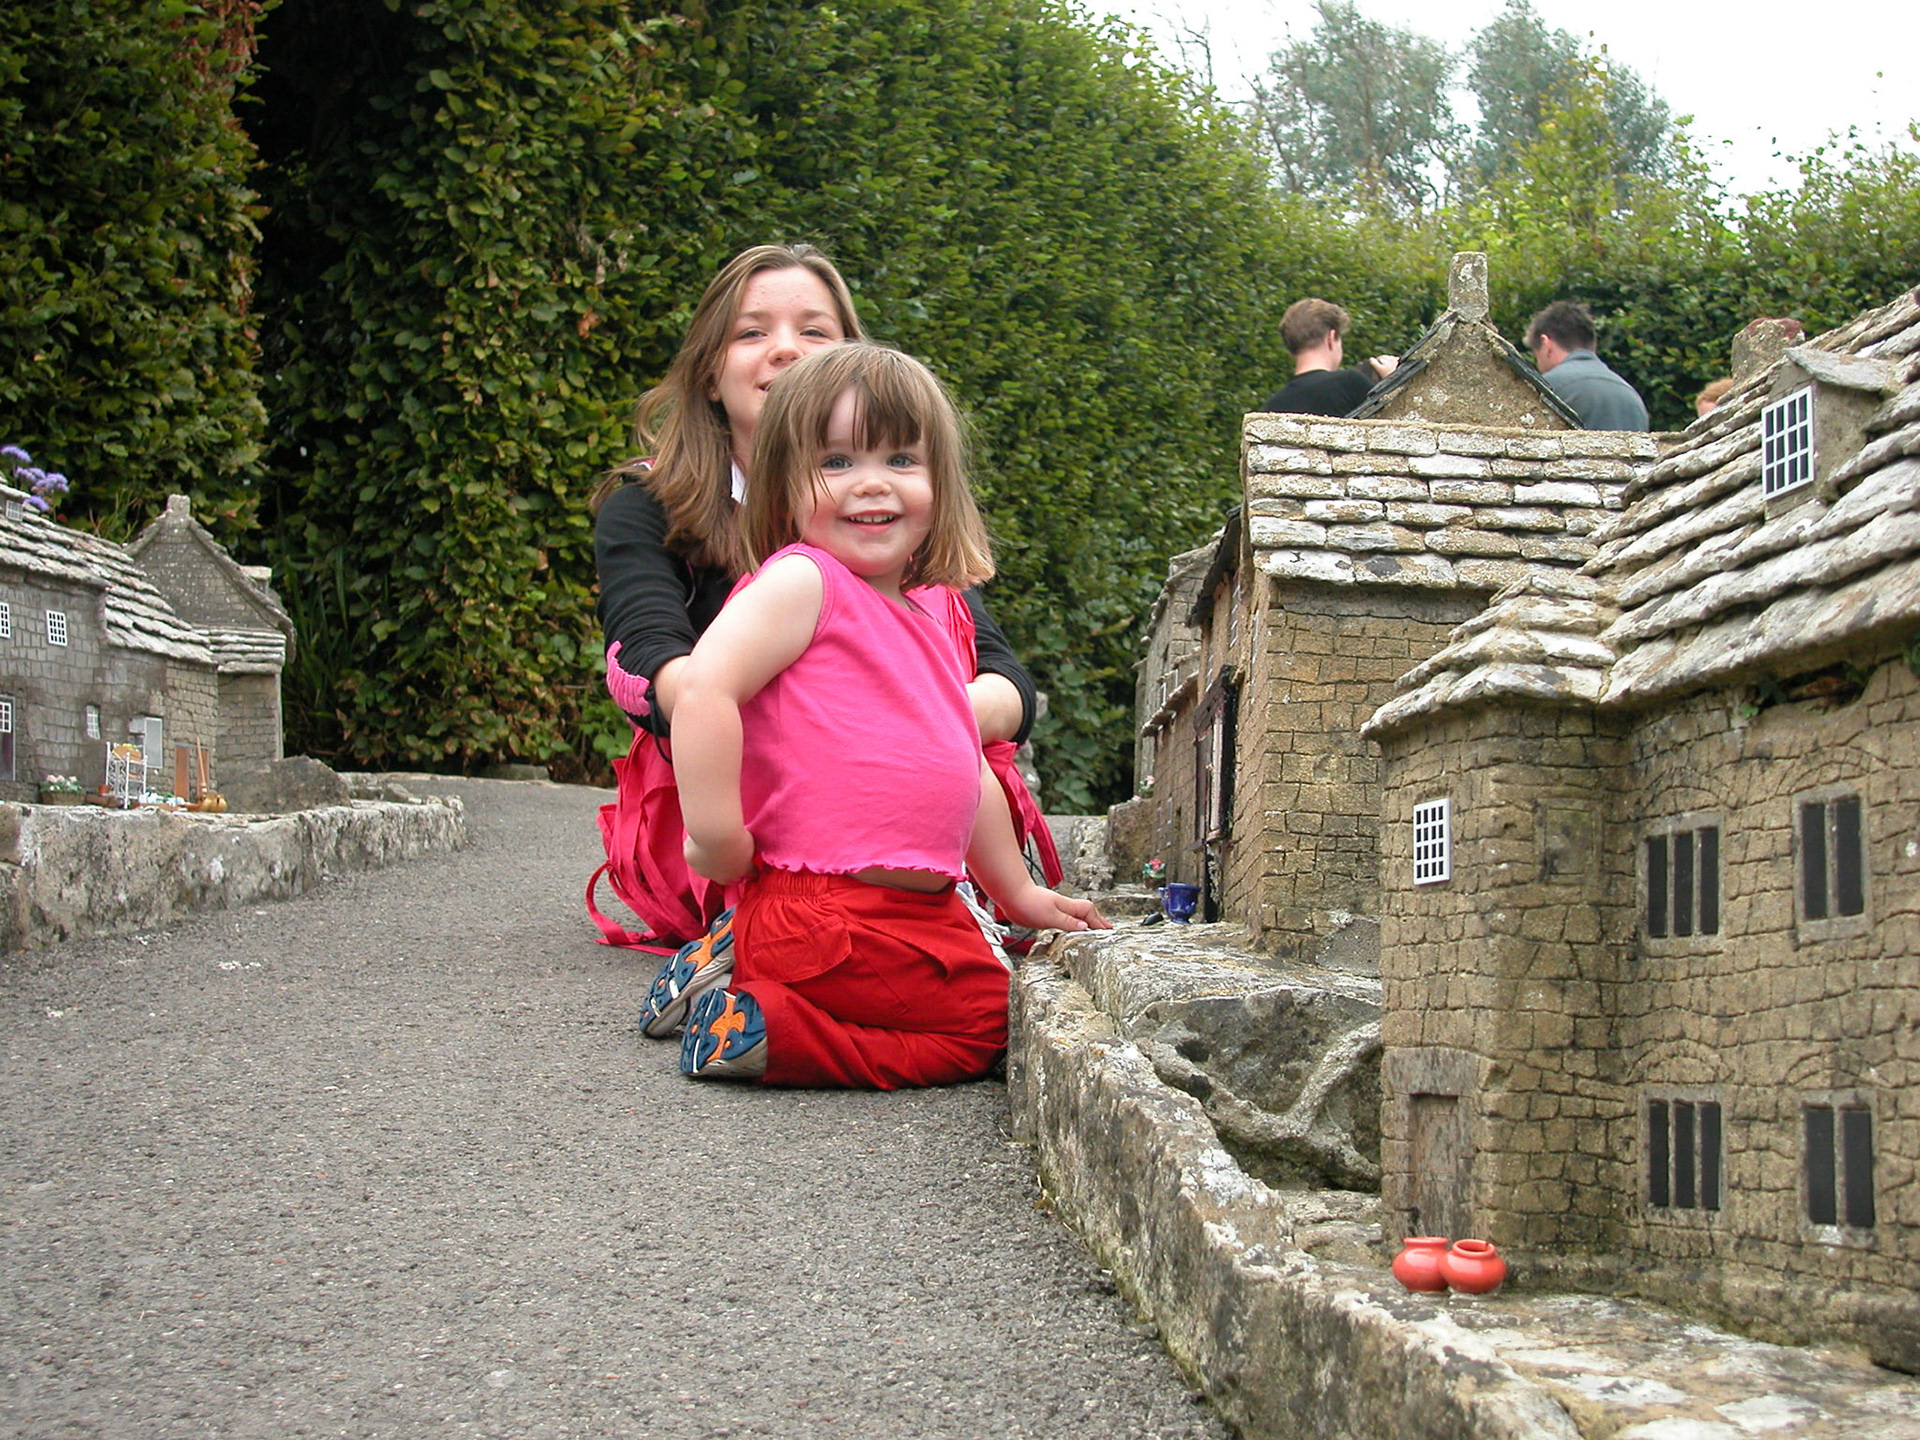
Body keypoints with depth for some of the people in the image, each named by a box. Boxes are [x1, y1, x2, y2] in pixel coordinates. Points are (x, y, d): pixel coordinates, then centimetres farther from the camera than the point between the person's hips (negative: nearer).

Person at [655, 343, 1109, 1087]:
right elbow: (704, 690, -22)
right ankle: (751, 1025, -6)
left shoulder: (929, 613, 16)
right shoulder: (801, 581, -10)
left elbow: (966, 773, 26)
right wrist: (718, 839, -22)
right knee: (985, 1028, -8)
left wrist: (1021, 894, 31)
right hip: (823, 910, -9)